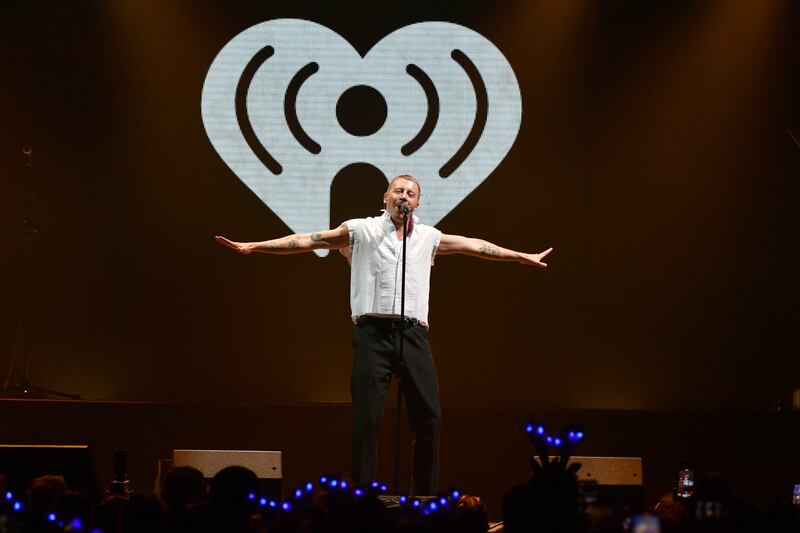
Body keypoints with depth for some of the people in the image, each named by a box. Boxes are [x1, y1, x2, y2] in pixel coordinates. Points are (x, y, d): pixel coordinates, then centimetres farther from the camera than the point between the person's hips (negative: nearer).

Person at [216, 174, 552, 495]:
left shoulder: (428, 237, 18)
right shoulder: (362, 230, 9)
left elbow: (473, 245, 28)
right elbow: (310, 240, 5)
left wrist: (523, 257, 32)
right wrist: (252, 246, -1)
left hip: (413, 333, 3)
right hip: (373, 333, -3)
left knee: (429, 417, -1)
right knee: (366, 419, -6)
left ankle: (425, 497, 8)